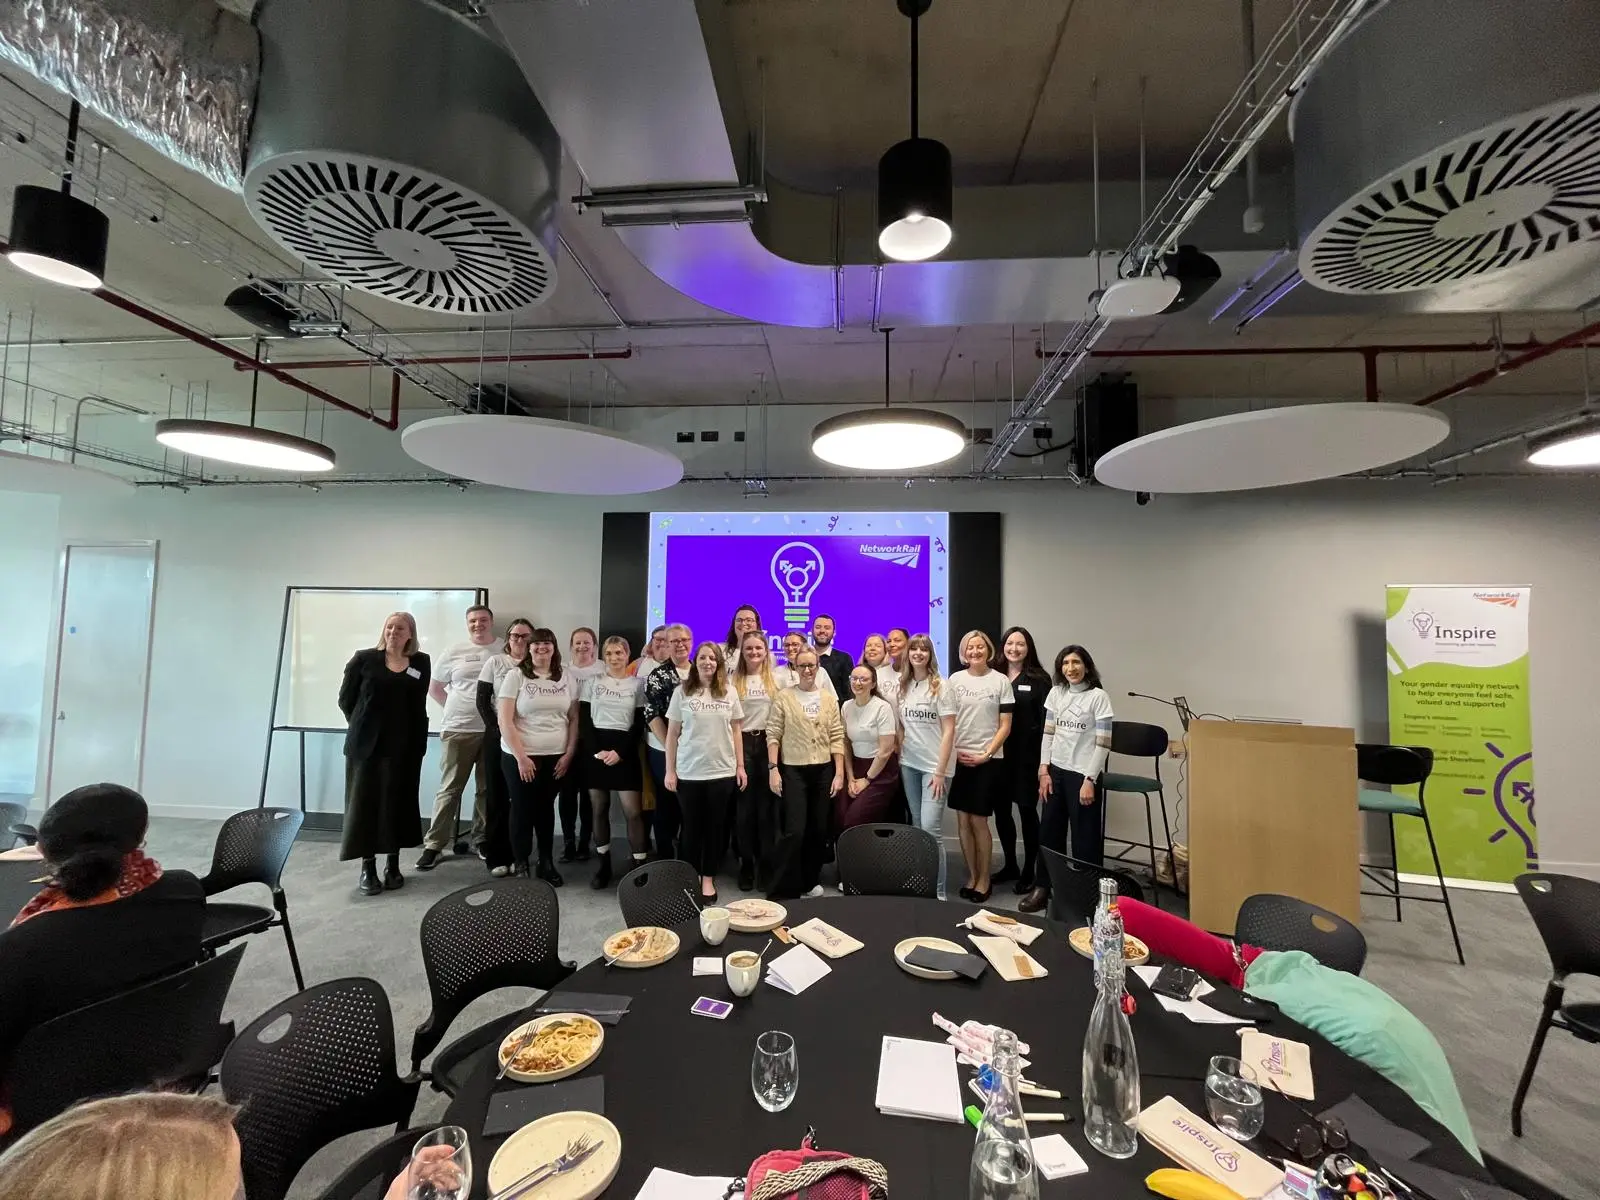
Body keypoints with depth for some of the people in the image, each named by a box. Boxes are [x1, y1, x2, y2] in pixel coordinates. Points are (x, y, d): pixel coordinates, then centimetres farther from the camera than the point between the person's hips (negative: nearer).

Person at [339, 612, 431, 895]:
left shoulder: (421, 663, 4)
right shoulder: (364, 659, -2)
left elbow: (418, 705, 8)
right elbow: (346, 699, 5)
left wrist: (419, 741, 4)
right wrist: (364, 726, 7)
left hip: (404, 746, 1)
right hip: (366, 744, -1)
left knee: (398, 803, 8)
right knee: (365, 803, 3)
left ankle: (393, 866, 19)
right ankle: (367, 868, 14)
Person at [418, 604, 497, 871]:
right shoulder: (454, 652, 3)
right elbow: (434, 688, 11)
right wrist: (457, 707, 2)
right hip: (457, 730, 0)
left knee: (488, 789, 11)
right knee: (449, 789, 5)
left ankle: (479, 839, 25)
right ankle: (434, 844, 15)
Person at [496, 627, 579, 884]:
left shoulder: (566, 677, 5)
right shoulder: (515, 676, -4)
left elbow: (574, 719, 8)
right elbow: (505, 721, -9)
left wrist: (569, 754, 0)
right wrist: (521, 757, -14)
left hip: (556, 757, 3)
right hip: (520, 756, -2)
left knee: (546, 809, 13)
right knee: (522, 810, 6)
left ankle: (546, 863, 25)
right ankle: (520, 865, 21)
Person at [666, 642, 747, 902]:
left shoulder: (729, 693, 3)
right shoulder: (682, 692, -1)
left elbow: (736, 731, 8)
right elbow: (672, 734, 1)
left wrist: (740, 766, 4)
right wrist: (670, 770, -2)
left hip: (722, 771, 1)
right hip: (688, 772, -1)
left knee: (715, 827, 9)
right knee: (692, 827, 10)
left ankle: (708, 878, 23)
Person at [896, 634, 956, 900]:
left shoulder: (940, 686, -7)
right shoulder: (902, 686, 7)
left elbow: (949, 731, -10)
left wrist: (940, 771, -14)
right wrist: (900, 755, 5)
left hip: (935, 765, -5)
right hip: (909, 764, 5)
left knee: (931, 827, -9)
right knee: (918, 826, 10)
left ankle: (939, 890, 2)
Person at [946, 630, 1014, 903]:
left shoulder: (1001, 681, -1)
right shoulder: (955, 680, 4)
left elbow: (1005, 726, -2)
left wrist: (986, 755, -9)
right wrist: (952, 751, -4)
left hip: (988, 759, -2)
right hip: (959, 758, 3)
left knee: (978, 820, 0)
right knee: (963, 821, 7)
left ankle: (984, 879, 18)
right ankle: (971, 876, 23)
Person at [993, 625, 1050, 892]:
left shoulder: (1039, 679, -4)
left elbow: (1047, 721, -6)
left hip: (1028, 756, -4)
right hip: (998, 754, 4)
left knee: (1027, 810, 5)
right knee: (1000, 809, 11)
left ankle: (1029, 871, 20)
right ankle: (1010, 865, 29)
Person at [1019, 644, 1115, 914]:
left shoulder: (1099, 696, -7)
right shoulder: (1055, 693, 5)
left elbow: (1103, 743, -10)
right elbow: (1048, 734, 8)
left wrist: (1089, 780, -13)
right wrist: (1043, 771, 3)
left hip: (1082, 773, -4)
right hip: (1056, 771, 4)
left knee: (1085, 837, 4)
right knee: (1049, 831, 10)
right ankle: (1042, 887, 22)